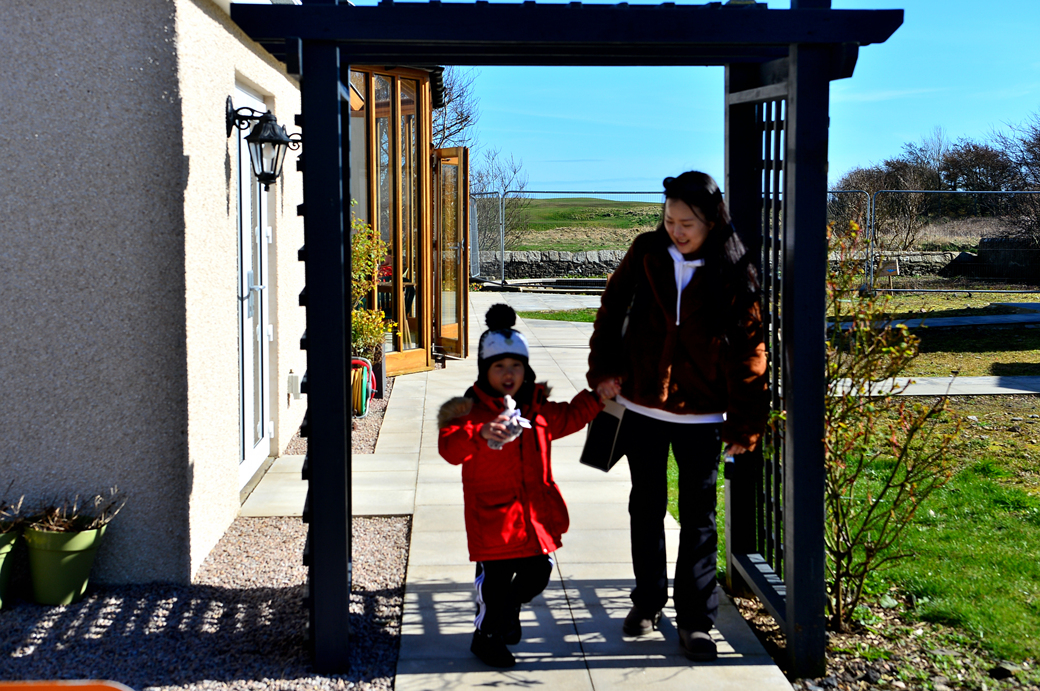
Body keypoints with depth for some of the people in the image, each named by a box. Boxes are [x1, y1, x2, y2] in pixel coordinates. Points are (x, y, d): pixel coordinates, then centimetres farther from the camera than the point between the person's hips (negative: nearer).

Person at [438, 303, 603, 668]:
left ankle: (508, 610, 41)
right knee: (497, 576, -3)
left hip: (536, 512, 5)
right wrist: (480, 433, -39)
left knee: (538, 572, 9)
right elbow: (450, 447, -23)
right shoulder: (470, 409, -9)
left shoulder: (538, 408, 10)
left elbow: (568, 418, 28)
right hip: (493, 513, -5)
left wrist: (598, 398, 20)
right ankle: (486, 635, 21)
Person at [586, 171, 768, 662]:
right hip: (642, 406, 3)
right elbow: (612, 309, 9)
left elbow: (747, 350, -7)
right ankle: (647, 602, 33)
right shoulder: (646, 254, -2)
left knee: (698, 517, 4)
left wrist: (745, 424, -8)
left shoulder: (733, 274, -9)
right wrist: (604, 369, -2)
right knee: (646, 508, 16)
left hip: (701, 414, -3)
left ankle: (696, 622, 13)